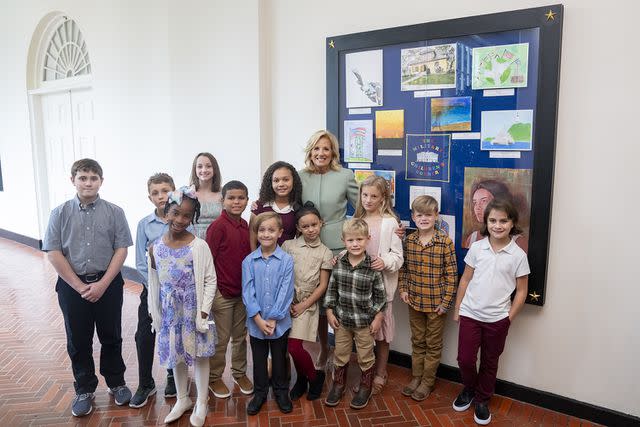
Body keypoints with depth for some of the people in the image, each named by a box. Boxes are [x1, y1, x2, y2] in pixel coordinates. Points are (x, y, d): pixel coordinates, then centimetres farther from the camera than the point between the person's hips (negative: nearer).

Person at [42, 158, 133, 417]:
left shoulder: (114, 213, -4)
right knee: (78, 341, 12)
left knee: (111, 337, 12)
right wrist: (79, 286, -10)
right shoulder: (60, 214, -2)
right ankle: (84, 390, 30)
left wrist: (102, 284, -13)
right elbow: (53, 253, -5)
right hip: (72, 285, 1)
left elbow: (121, 249, -6)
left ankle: (116, 383, 32)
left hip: (108, 284, 0)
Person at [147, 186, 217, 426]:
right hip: (170, 311, 4)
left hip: (194, 310, -4)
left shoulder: (199, 246, -16)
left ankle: (201, 403, 29)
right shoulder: (155, 247, -3)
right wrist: (155, 313, 5)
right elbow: (154, 283, 4)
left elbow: (210, 280, -12)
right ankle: (182, 399, 38)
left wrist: (204, 311, -15)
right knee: (176, 355, 18)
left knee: (199, 355, 10)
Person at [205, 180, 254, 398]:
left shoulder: (245, 225, 4)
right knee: (221, 338, 8)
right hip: (222, 292, -6)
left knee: (240, 335, 18)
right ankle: (214, 377, 27)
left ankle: (239, 372, 36)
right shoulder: (218, 226, -16)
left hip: (243, 291, 6)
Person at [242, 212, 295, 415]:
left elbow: (285, 292, -13)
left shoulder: (286, 260, -10)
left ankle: (281, 391, 35)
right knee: (259, 359, 17)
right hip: (256, 322, 1)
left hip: (280, 322, -1)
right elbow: (247, 292, -8)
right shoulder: (249, 261, -5)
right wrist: (259, 320, -15)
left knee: (279, 358, 16)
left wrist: (273, 319, -15)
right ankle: (260, 392, 36)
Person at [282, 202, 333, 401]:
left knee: (294, 347, -10)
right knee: (294, 347, 3)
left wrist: (303, 306, -7)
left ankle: (315, 376, 16)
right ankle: (303, 378, 30)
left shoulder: (325, 253, -2)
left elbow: (322, 286, -2)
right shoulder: (289, 246, 1)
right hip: (287, 301, 2)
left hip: (307, 303, -2)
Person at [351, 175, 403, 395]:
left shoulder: (390, 222, -8)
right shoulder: (357, 220, 7)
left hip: (381, 284, -4)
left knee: (381, 332, 9)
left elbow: (398, 256, -8)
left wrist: (385, 262, -26)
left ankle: (380, 373, 28)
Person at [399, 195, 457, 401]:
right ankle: (416, 377, 34)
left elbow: (452, 273, -12)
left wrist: (446, 301, -13)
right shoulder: (409, 240, -2)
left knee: (433, 344, 12)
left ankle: (427, 381, 27)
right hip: (414, 301, 4)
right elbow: (403, 267, 9)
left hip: (436, 303, -4)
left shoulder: (445, 241, -14)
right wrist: (403, 289, 0)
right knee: (417, 341, 18)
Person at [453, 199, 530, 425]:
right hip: (470, 315, 1)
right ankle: (469, 389, 34)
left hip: (497, 319, 0)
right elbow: (465, 279, 3)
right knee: (465, 359, 5)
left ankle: (482, 400, 36)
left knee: (489, 363, 15)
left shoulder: (518, 255, -7)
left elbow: (521, 291, -1)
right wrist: (457, 309, 4)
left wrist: (509, 319, -3)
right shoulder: (476, 248, -4)